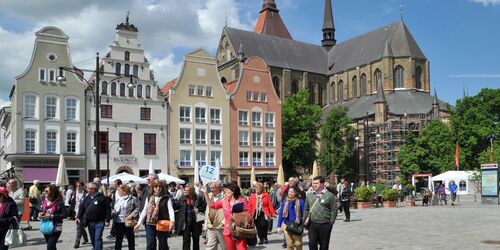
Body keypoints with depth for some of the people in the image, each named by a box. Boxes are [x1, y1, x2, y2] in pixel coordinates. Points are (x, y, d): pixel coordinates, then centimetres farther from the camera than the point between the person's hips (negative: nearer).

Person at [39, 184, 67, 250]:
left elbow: (65, 214, -19)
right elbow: (41, 211, 17)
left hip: (55, 229, -7)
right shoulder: (44, 201, 3)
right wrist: (40, 214, -6)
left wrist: (51, 216, -23)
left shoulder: (58, 202, -16)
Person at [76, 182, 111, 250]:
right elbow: (81, 208, 11)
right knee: (93, 239, 15)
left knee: (98, 239, -10)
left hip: (99, 222, -6)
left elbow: (108, 209, -9)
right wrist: (78, 217, -1)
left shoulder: (102, 197, -9)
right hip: (90, 222, 6)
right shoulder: (87, 198, 8)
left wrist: (107, 220, -12)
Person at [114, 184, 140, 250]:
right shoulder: (118, 199, 11)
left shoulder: (132, 199, -9)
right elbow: (115, 209, 20)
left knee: (131, 240, 8)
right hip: (118, 223, 5)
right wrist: (113, 212, -1)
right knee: (118, 241, 9)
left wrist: (131, 215, -17)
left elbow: (138, 208, -9)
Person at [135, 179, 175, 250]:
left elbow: (170, 210, -15)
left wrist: (172, 221, -32)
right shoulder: (149, 197, 9)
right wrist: (139, 223, 8)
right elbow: (144, 211, 12)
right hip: (150, 224, 3)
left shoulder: (166, 198, -3)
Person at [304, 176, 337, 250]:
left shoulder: (330, 195, -4)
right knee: (312, 244, 0)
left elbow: (334, 210, -4)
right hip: (312, 224, 3)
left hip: (325, 225, -3)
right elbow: (306, 209, 13)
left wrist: (331, 223, -8)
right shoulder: (309, 195, 8)